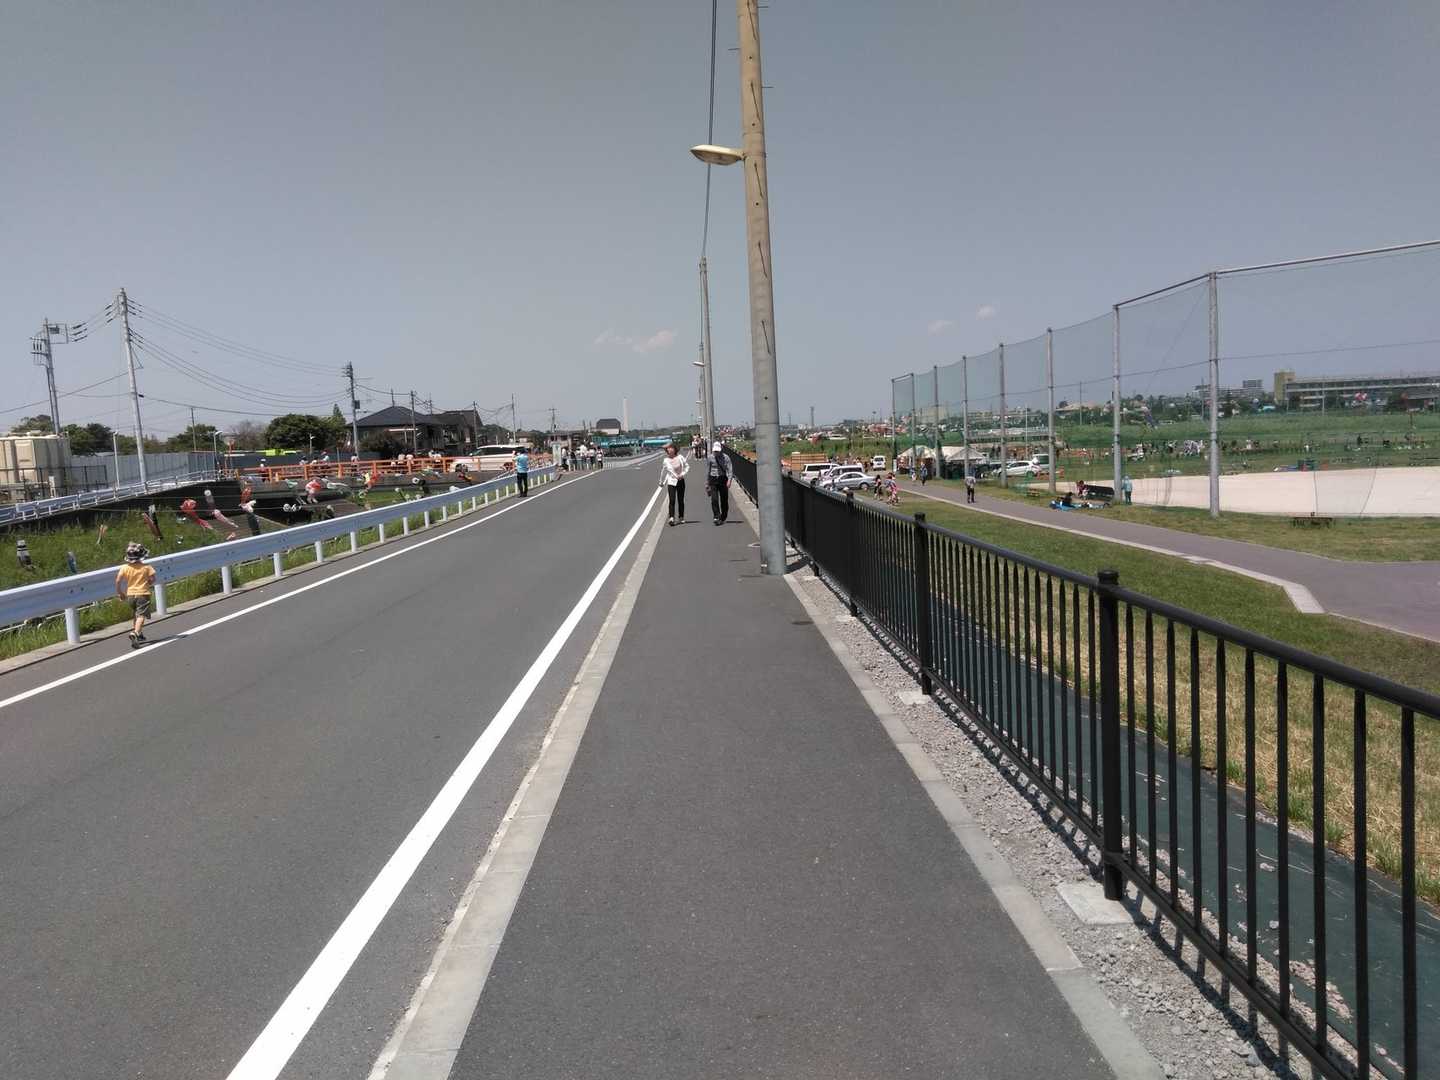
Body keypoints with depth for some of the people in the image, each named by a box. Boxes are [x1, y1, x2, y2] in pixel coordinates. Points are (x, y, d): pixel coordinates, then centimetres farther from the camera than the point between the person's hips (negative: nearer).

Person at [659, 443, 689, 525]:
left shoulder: (680, 457, -2)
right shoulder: (665, 460, -3)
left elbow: (687, 466, 6)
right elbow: (663, 471, 10)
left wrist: (683, 474, -10)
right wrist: (661, 482, 20)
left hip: (680, 481, 2)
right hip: (671, 482, -2)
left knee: (681, 500, 10)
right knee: (672, 500, -14)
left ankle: (681, 518, 22)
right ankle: (671, 518, -22)